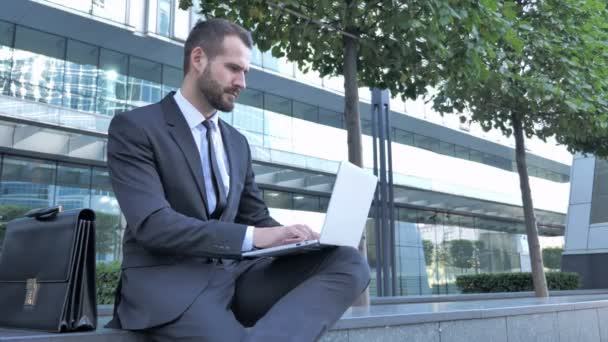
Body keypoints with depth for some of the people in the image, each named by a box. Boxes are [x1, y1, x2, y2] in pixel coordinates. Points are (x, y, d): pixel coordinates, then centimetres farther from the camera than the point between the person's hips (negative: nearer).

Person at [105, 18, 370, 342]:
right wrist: (252, 237, -24)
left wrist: (293, 239, -3)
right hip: (168, 282, -7)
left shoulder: (237, 142, 18)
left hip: (233, 273, 7)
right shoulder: (134, 127, -3)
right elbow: (152, 223, -16)